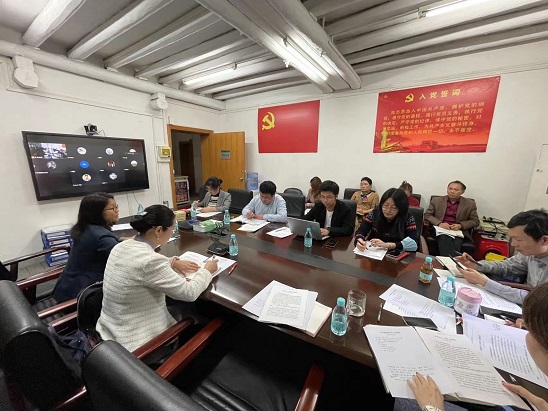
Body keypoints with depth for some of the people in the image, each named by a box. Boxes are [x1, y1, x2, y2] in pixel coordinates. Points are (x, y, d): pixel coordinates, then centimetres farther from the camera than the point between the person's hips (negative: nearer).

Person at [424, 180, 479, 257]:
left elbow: (475, 221, 11)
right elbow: (427, 215, 6)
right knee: (445, 238, -34)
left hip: (459, 231, 1)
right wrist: (439, 223, -12)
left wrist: (460, 225, -9)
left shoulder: (470, 203, 11)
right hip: (440, 229, 0)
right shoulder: (436, 200, 9)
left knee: (456, 242, -33)